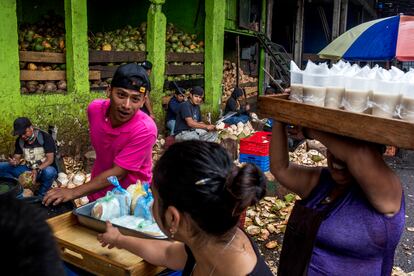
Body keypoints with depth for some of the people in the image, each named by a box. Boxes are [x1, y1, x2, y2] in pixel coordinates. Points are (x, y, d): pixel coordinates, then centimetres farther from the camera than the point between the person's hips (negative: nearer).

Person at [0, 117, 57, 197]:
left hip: (44, 169, -5)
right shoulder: (19, 141, 3)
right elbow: (17, 157, 7)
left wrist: (37, 170, -35)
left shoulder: (45, 137, -14)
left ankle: (39, 197, -18)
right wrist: (14, 162, -20)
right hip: (28, 170, 5)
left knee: (49, 172, -41)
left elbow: (50, 159, -18)